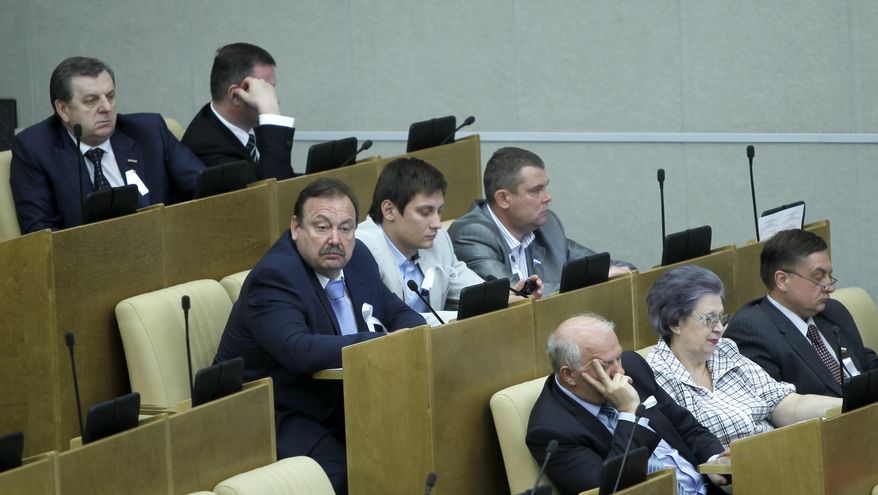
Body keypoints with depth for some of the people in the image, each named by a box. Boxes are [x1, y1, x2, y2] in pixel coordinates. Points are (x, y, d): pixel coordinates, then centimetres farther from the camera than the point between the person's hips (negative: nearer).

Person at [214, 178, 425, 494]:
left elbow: (398, 313, 16)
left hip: (338, 406, 8)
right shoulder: (274, 277, -20)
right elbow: (298, 352, -34)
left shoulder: (357, 257, 6)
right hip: (278, 418, -8)